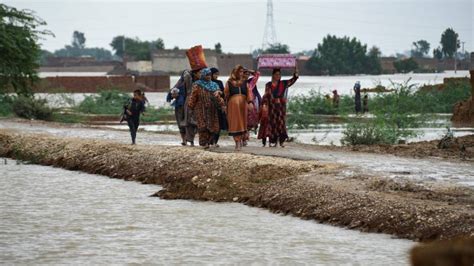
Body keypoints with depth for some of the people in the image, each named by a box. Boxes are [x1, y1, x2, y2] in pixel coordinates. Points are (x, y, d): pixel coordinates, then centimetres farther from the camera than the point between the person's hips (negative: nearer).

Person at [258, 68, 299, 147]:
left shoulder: (283, 83, 8)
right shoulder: (269, 85, 6)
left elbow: (294, 78, 5)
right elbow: (266, 95, 0)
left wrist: (295, 69, -4)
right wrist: (264, 104, -12)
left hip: (281, 106, 0)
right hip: (271, 106, 0)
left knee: (281, 122, -5)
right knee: (272, 123, 0)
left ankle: (282, 141, -4)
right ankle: (272, 141, 3)